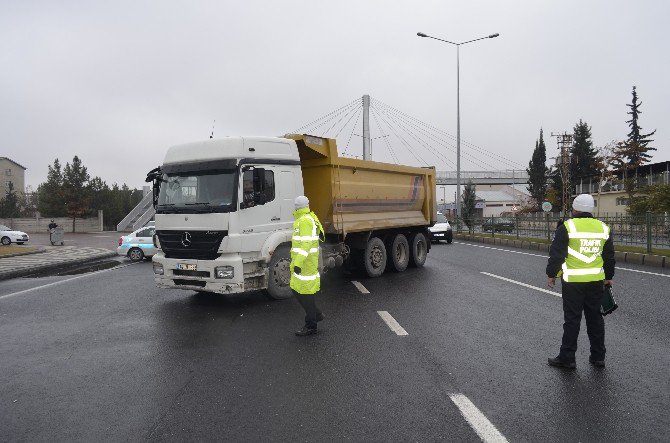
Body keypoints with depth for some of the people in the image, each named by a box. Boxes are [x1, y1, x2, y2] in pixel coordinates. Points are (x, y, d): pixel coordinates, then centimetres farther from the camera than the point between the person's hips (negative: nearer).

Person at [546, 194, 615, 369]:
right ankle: (598, 357, 21)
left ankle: (567, 358, 6)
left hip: (573, 281, -5)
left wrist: (551, 274, 3)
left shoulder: (567, 227, -8)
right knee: (595, 318, 14)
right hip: (596, 281, 5)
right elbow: (609, 257, 16)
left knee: (572, 319, 1)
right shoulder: (603, 228, 8)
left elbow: (556, 254, -8)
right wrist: (608, 277, 26)